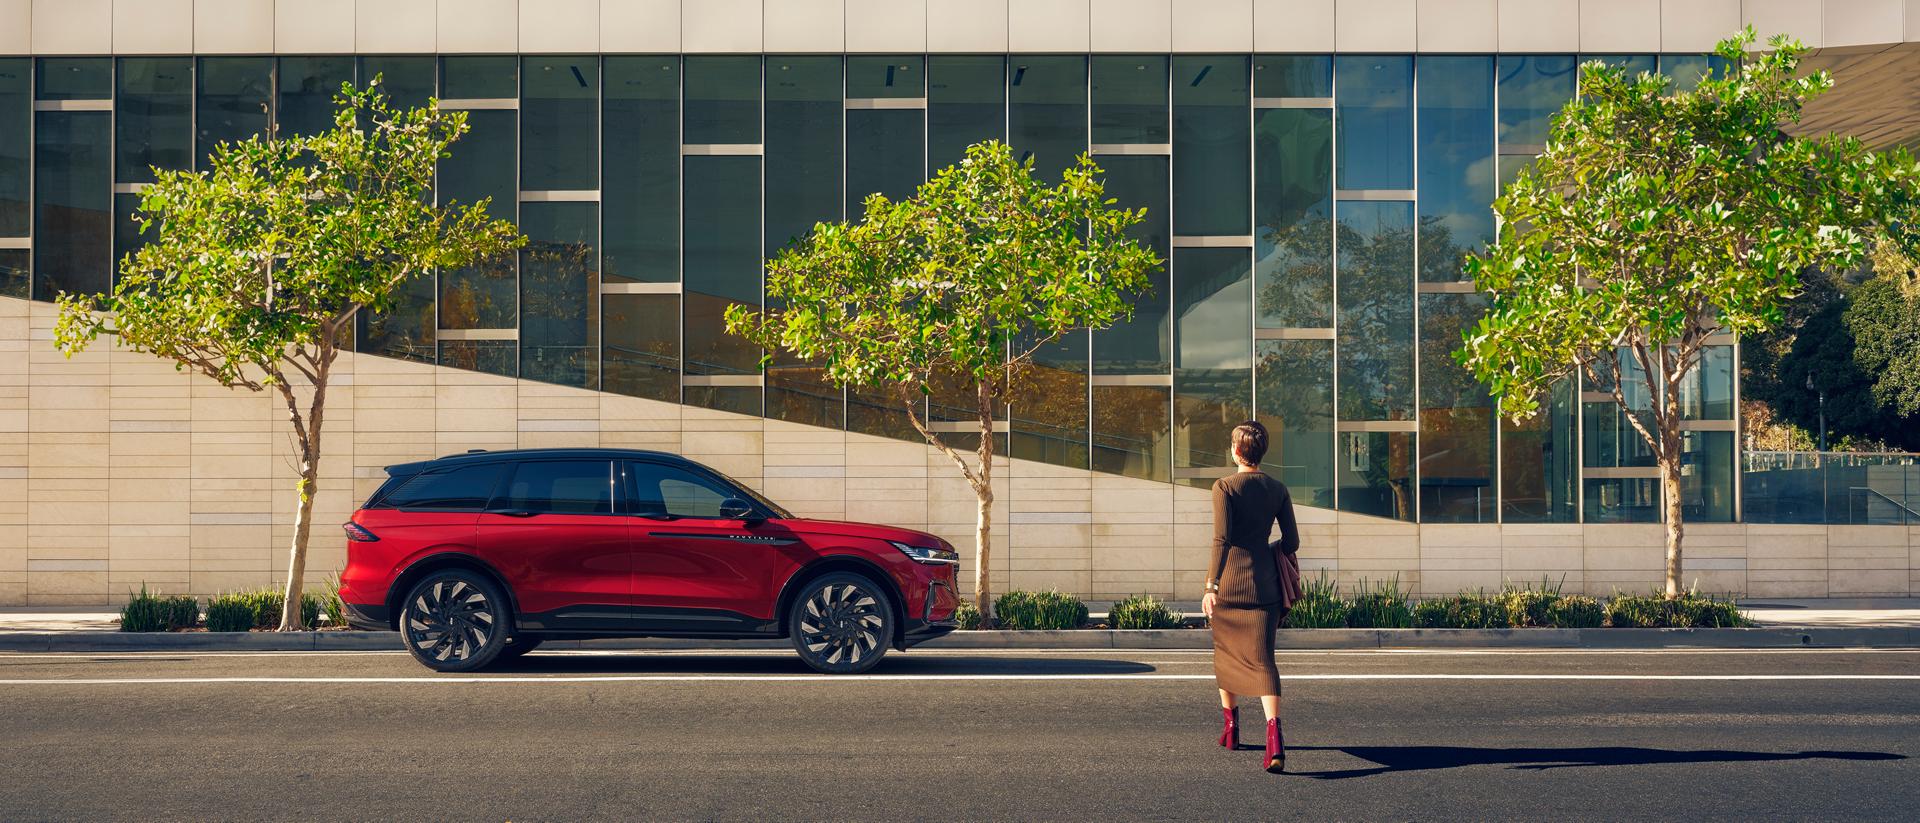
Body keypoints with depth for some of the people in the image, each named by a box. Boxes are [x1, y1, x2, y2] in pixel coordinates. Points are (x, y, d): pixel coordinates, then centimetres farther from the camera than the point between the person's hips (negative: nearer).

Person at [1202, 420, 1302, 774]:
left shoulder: (1225, 486, -7)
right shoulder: (1278, 489, 5)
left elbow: (1222, 539, -16)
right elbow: (1291, 541, 6)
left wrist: (1211, 585, -17)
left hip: (1227, 580, -2)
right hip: (1263, 581, 2)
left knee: (1224, 650, 19)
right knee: (1261, 658, -4)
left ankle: (1231, 726, 31)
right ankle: (1273, 731, -26)